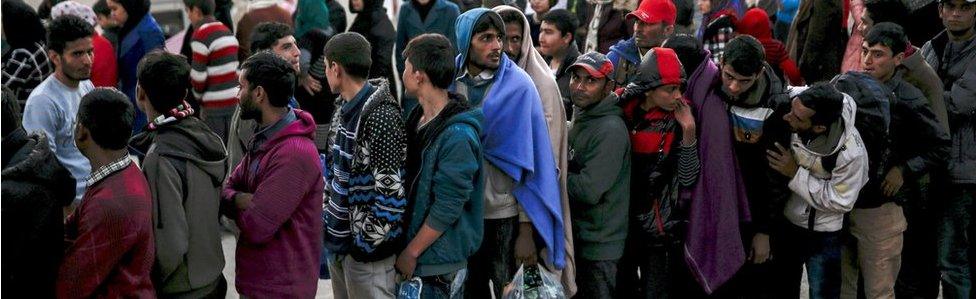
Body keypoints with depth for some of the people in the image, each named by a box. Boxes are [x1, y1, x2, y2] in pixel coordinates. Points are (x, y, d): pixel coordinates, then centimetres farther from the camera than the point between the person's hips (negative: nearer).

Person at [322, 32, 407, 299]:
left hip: (367, 249, -9)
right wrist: (329, 220, 13)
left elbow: (392, 191, -22)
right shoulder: (344, 109, 9)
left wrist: (368, 241, -18)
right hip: (340, 238, 9)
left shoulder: (381, 117, -20)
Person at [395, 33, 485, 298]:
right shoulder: (419, 117, 4)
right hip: (411, 239, 8)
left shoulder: (457, 136, -23)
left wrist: (412, 252, -15)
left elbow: (447, 208, -22)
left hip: (436, 257, -8)